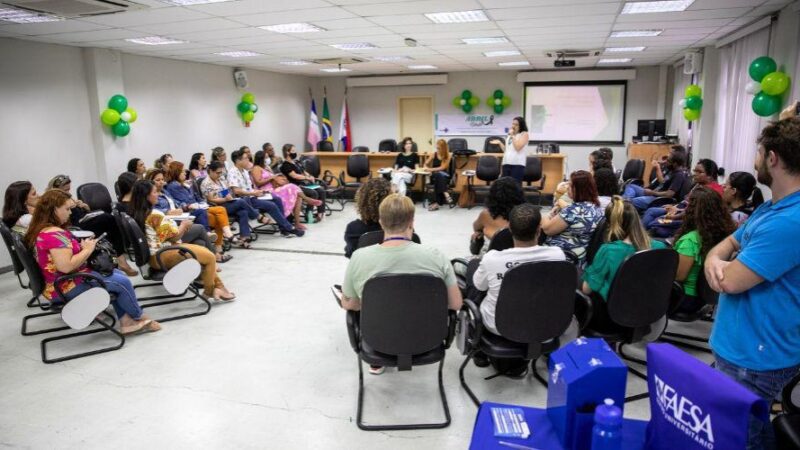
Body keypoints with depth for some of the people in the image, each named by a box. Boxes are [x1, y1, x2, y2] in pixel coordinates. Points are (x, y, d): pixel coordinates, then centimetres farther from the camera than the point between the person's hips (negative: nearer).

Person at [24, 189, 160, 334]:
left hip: (60, 282, 11)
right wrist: (87, 250, -18)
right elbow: (66, 266, -32)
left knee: (117, 274, 14)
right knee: (122, 282, -6)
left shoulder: (43, 230, 8)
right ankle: (139, 317, 18)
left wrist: (82, 247, 2)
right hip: (66, 287, -11)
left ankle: (126, 322, 8)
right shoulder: (54, 234, -26)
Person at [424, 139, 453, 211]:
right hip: (434, 176, 2)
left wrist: (431, 169, -15)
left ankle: (436, 202, -47)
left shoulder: (448, 156, -1)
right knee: (438, 175, -36)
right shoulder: (434, 155, 8)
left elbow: (443, 167, -9)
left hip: (445, 176, -1)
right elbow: (426, 164, 15)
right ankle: (446, 195, -52)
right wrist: (427, 168, -8)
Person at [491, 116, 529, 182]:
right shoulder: (509, 135, 21)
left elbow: (518, 147, -11)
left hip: (517, 164, -6)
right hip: (506, 163, 6)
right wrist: (499, 143, 9)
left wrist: (512, 136, -6)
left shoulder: (524, 134, 2)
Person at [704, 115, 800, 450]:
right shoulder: (771, 207, 8)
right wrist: (714, 260, -12)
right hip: (742, 346, 10)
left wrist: (724, 265, -4)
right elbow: (726, 245, 14)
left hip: (754, 357, -10)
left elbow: (732, 280, -28)